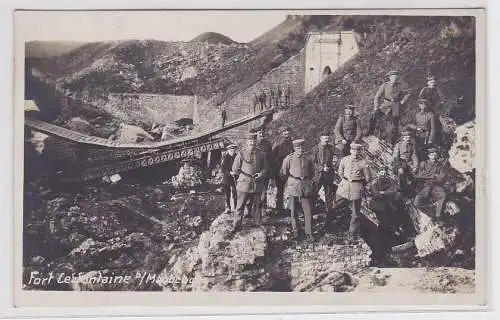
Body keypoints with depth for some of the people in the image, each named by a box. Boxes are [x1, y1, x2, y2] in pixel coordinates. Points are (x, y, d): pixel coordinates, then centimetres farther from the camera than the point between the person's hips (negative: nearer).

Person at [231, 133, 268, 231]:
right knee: (240, 206, 0)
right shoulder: (241, 154, -3)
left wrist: (261, 174, -6)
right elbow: (235, 169, 2)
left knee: (256, 205, 12)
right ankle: (236, 226, 6)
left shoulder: (260, 154, 6)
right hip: (244, 183, -3)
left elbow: (265, 168, 13)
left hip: (257, 184, 3)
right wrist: (246, 175, 0)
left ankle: (258, 224, 25)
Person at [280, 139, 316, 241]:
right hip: (293, 186, -1)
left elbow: (312, 171, 20)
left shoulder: (307, 158, 4)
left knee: (308, 210, -3)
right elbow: (283, 173, 5)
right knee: (293, 210, 7)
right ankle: (295, 230, 23)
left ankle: (309, 233, 2)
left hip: (306, 186, 2)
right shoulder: (289, 159, -4)